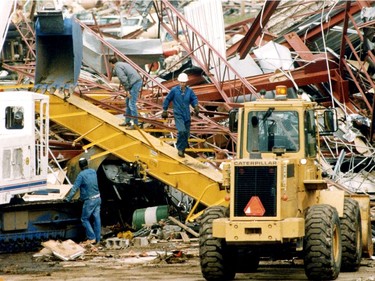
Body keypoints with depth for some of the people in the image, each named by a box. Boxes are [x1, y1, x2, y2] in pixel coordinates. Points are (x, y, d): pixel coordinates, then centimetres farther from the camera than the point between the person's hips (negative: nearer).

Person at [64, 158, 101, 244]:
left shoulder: (81, 175, -14)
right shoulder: (93, 172, 7)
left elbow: (75, 188, -14)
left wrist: (68, 198, -7)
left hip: (89, 200, -7)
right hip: (97, 198, 7)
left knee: (85, 219, 5)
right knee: (96, 218, 9)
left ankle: (91, 238, 1)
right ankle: (97, 239, 14)